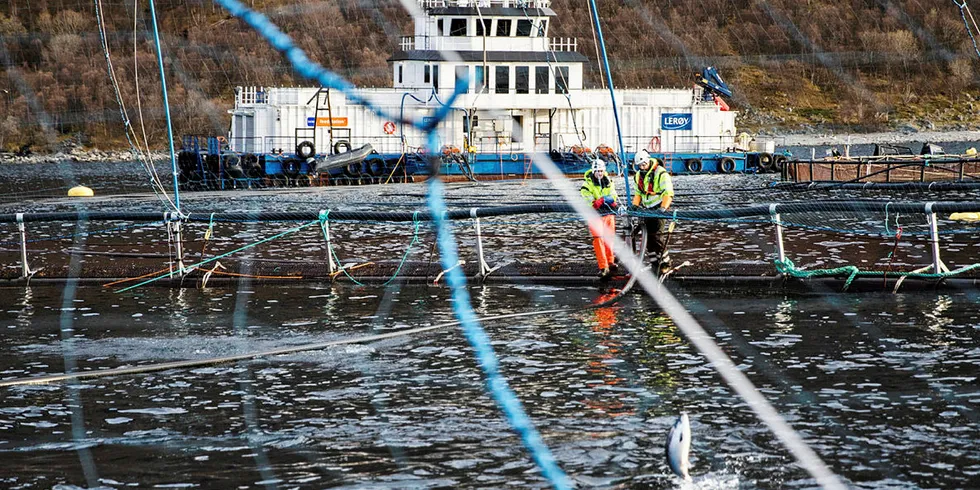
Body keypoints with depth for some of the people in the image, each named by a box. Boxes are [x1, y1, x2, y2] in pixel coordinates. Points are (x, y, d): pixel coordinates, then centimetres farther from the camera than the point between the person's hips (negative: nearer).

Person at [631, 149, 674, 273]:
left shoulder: (660, 173, -13)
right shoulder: (638, 176, 11)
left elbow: (668, 193, -18)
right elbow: (638, 193, 23)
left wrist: (663, 207, -31)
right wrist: (635, 205, 7)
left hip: (659, 208, -7)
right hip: (647, 209, 7)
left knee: (657, 236, -15)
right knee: (648, 237, 4)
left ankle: (665, 264, -9)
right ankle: (655, 263, 10)